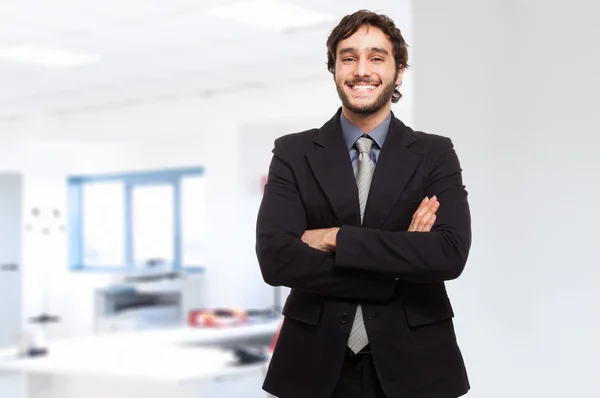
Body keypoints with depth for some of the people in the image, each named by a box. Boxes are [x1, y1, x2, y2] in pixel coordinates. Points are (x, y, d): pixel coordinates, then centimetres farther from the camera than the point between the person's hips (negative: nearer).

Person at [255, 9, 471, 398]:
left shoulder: (435, 154, 0)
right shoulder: (293, 153, 0)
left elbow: (451, 253, -14)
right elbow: (275, 257, -13)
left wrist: (336, 238, -17)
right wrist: (399, 267, -15)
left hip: (412, 365, 0)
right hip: (316, 366, 0)